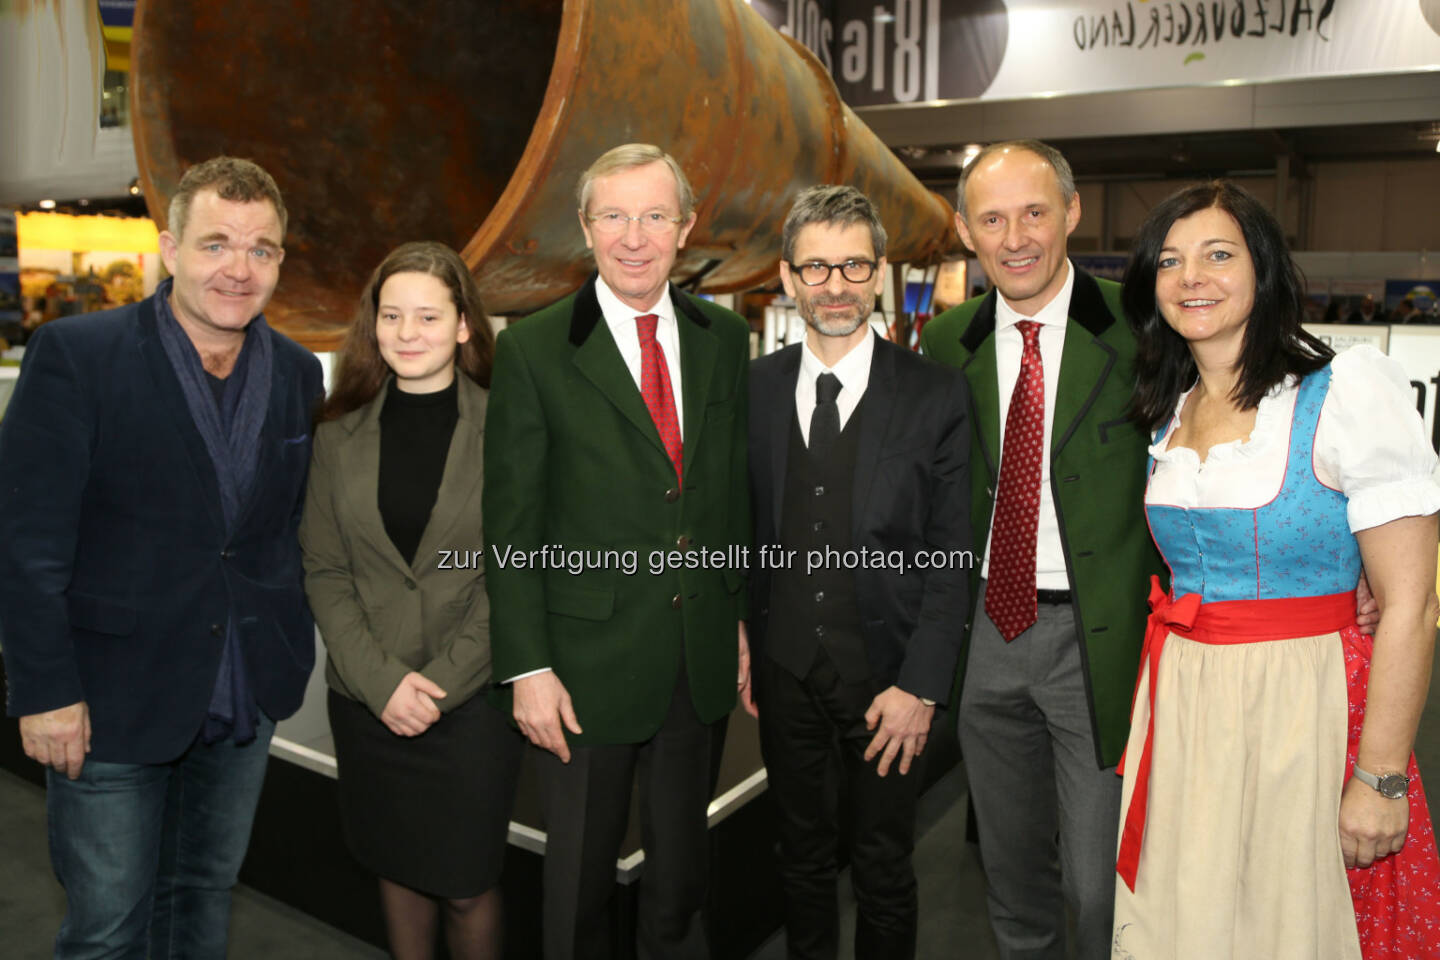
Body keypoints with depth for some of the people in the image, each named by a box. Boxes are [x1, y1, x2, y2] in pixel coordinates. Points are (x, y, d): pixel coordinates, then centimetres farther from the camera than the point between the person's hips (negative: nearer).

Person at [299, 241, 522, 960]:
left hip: (474, 699, -3)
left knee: (466, 884, 6)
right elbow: (322, 571, 1)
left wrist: (441, 680, -13)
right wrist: (382, 679, -10)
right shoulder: (340, 435, 3)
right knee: (395, 867, 18)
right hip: (367, 702, 3)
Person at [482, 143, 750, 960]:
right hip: (591, 662, -3)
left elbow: (739, 487, 9)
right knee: (581, 870, 16)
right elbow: (512, 525, -9)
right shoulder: (533, 351, -8)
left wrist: (743, 615, 9)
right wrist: (528, 667, -11)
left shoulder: (724, 338, 4)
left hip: (704, 658, 4)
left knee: (684, 867, 21)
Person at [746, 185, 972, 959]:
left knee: (883, 867, 12)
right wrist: (740, 640, 1)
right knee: (803, 857, 19)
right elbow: (744, 531, 7)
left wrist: (921, 685, -12)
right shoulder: (754, 387, 2)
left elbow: (950, 553, -8)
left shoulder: (935, 394, -7)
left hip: (885, 671, -2)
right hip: (783, 666, 3)